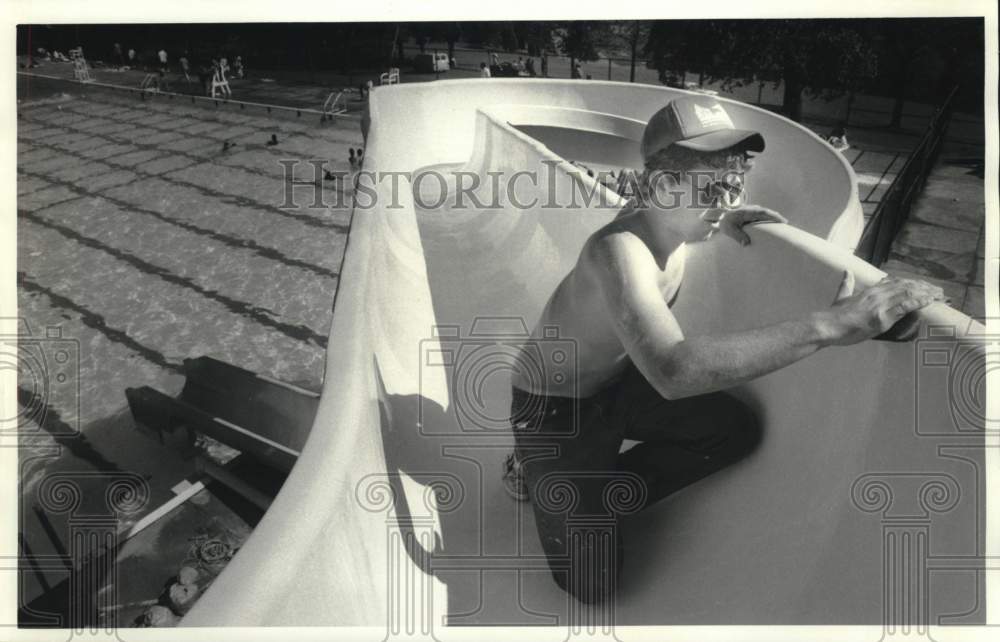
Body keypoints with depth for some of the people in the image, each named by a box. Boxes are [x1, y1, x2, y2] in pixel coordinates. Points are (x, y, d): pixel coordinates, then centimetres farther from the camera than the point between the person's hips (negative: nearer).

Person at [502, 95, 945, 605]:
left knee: (737, 430, 0)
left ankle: (602, 492, 11)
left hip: (619, 383, 8)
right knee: (593, 584, -11)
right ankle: (538, 476, 16)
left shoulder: (660, 213, -10)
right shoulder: (618, 251, -37)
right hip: (553, 408, -8)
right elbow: (673, 370, -53)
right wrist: (828, 326, -52)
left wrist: (722, 221, 0)